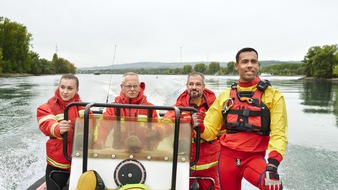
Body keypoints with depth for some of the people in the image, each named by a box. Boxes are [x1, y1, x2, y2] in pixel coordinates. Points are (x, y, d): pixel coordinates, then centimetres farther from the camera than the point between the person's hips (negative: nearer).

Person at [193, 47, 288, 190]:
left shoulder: (273, 95, -1)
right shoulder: (225, 96, 8)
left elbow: (278, 134, -6)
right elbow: (210, 130, 11)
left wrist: (272, 164, -21)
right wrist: (199, 126, -11)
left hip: (254, 158, -3)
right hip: (227, 157, 3)